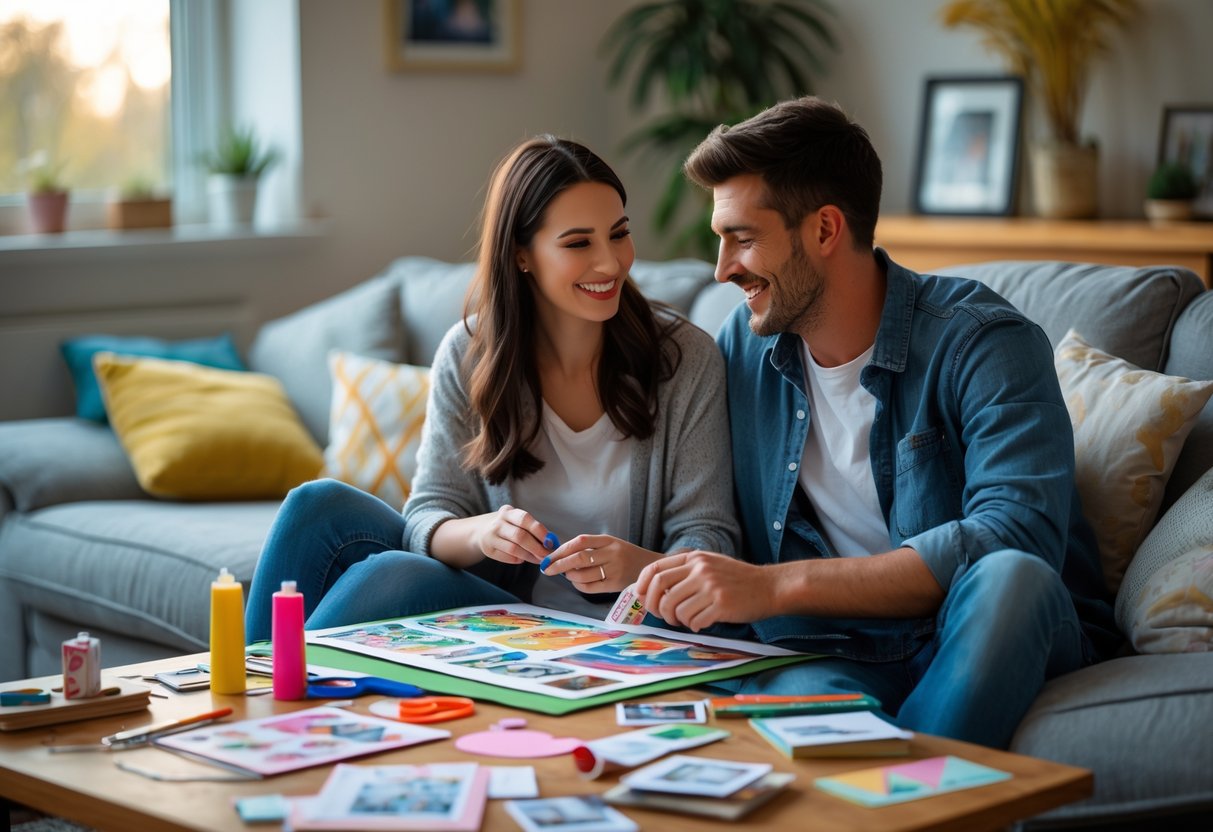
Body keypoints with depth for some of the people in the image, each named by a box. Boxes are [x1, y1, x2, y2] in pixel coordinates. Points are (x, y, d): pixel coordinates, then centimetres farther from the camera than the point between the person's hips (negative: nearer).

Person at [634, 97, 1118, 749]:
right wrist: (651, 574, -11)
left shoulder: (983, 343, -12)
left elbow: (1015, 537, -27)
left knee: (1007, 575, -37)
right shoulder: (743, 345, 7)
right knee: (795, 695, -37)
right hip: (832, 649, 0)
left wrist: (776, 585, -33)